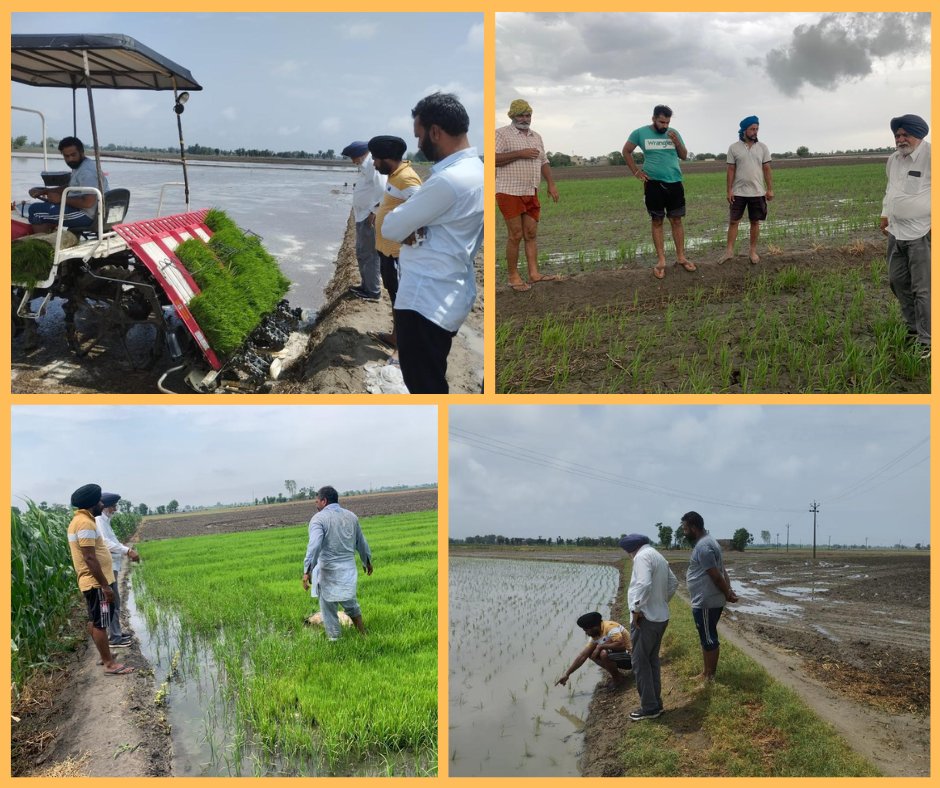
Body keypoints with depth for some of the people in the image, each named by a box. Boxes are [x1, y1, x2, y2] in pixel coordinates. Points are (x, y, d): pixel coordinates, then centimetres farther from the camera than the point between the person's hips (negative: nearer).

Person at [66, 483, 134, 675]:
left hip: (91, 581, 11)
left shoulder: (79, 520, 12)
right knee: (100, 623, -5)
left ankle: (105, 656, 27)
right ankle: (109, 664, -1)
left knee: (94, 621, 17)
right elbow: (90, 558, -25)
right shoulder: (85, 523, -20)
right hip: (95, 582, -11)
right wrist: (105, 585, -23)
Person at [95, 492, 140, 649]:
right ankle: (114, 638, -3)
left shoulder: (105, 520, 16)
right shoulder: (99, 520, -15)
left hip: (112, 566, 11)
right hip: (107, 567, -11)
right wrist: (127, 551, -25)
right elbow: (105, 543, -24)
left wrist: (127, 551, 9)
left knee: (114, 602, 17)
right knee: (113, 602, -7)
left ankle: (116, 633, 25)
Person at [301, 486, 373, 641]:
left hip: (328, 571, -6)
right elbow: (361, 542, 21)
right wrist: (367, 561, 36)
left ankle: (334, 639, 9)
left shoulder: (318, 519, -9)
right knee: (350, 603, 25)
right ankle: (362, 633, 29)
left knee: (328, 608, 7)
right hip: (349, 569, 6)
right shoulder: (351, 516, 10)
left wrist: (307, 571, -28)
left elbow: (314, 545, -24)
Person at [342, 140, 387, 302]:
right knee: (362, 253, 19)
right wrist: (357, 210, 16)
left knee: (369, 255, -4)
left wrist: (374, 212, -22)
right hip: (363, 217, 11)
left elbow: (382, 189, -26)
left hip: (370, 218, -11)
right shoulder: (366, 166, 17)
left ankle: (373, 291, 3)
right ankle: (366, 285, 31)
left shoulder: (373, 164, -16)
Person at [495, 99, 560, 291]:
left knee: (531, 234, 3)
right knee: (515, 235, -5)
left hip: (531, 194, 6)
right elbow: (494, 158, -15)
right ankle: (513, 277, 1)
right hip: (510, 193, -6)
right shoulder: (502, 134, -3)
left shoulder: (536, 137, 19)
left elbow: (544, 162, 23)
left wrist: (551, 184, 11)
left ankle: (534, 273, 3)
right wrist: (520, 154, -17)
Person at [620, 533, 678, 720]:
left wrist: (636, 609, -21)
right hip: (660, 617, 9)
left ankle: (649, 708, 2)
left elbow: (643, 584, -28)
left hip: (646, 619, -9)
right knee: (652, 661, 18)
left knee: (640, 663, -1)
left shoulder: (642, 557, -15)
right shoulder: (658, 557, 15)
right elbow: (674, 583, 23)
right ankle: (655, 703, 23)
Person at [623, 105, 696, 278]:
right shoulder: (640, 133, -3)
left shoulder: (674, 133, 4)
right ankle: (661, 261, 7)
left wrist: (677, 143, -9)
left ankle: (681, 257, 13)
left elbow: (684, 156, 10)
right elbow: (626, 151, 9)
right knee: (657, 222, 3)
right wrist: (636, 172, 2)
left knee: (676, 220, 5)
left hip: (675, 183, 2)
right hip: (653, 184, -2)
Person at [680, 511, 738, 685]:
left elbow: (716, 576, -21)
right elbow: (722, 571, 13)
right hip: (707, 601, 10)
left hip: (706, 603, -10)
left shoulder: (702, 547, -21)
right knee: (707, 638, 17)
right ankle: (706, 674, 27)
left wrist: (727, 595, -9)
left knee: (709, 640, -1)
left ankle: (710, 677, 7)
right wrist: (729, 591, 5)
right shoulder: (706, 541, 13)